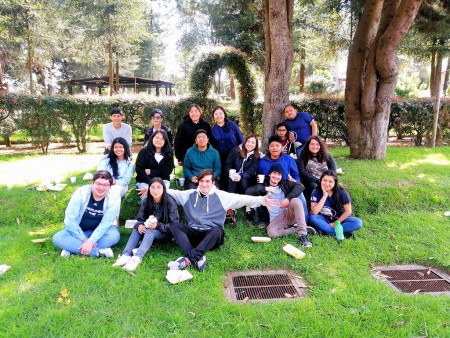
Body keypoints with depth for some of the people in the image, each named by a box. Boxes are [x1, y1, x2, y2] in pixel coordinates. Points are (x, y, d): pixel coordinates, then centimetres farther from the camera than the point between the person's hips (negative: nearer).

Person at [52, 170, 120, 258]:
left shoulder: (114, 199, -19)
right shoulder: (81, 193, -19)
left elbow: (105, 223, -22)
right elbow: (70, 219, -17)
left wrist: (90, 241, -32)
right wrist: (84, 239, -22)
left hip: (99, 232, -1)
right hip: (78, 231, 1)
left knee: (114, 235, -31)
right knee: (57, 238, -26)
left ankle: (71, 247, -25)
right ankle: (99, 252, -32)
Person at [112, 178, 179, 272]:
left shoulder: (170, 202, -18)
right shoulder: (146, 201, -6)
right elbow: (140, 220, -3)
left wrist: (158, 225, -34)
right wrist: (139, 225, -28)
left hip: (166, 233, -5)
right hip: (149, 229, 5)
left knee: (150, 231, -34)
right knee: (136, 230, -24)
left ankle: (137, 258, -53)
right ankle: (126, 255, -42)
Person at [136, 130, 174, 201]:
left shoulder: (168, 153, 3)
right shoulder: (144, 151, -2)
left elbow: (167, 171, -3)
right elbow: (139, 169, -10)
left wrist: (151, 172, -11)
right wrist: (150, 183, -21)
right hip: (144, 181, -1)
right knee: (146, 197, -28)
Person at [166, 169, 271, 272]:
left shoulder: (221, 196, 0)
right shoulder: (190, 194, 9)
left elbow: (241, 199, -10)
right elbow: (172, 192, 12)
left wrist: (261, 200, -22)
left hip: (212, 235, -3)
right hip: (193, 232, 3)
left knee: (217, 230, -36)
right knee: (175, 226, -23)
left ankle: (188, 259, -47)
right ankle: (196, 258, -42)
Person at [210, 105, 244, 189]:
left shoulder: (232, 125, -4)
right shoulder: (213, 129, 3)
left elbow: (241, 140, 0)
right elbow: (212, 145, 11)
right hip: (221, 159, 2)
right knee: (224, 179, 7)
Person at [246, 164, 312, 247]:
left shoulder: (284, 184, 13)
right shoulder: (264, 186, 12)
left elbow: (300, 186, -5)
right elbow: (248, 192, -3)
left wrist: (288, 198, -19)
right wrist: (265, 189, -11)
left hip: (288, 215, 1)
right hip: (275, 220, -1)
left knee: (295, 201, -29)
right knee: (271, 232, -34)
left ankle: (303, 234, -29)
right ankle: (297, 229, -14)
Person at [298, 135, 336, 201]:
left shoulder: (327, 156, 12)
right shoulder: (303, 157, 4)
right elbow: (302, 172, -7)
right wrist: (318, 181, -15)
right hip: (310, 182, -2)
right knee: (313, 186, -34)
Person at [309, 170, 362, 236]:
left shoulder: (341, 192, -13)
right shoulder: (316, 192, -14)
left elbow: (348, 211, -8)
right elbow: (314, 212, -24)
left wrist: (336, 223, -13)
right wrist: (324, 196, -27)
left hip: (340, 219, 1)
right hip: (324, 220, 0)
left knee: (358, 222, -25)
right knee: (312, 218, -31)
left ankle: (326, 231, -25)